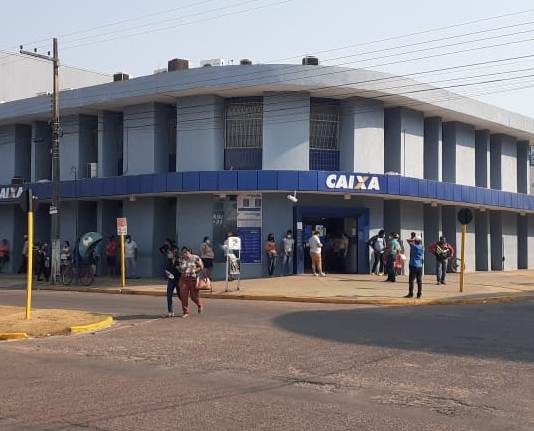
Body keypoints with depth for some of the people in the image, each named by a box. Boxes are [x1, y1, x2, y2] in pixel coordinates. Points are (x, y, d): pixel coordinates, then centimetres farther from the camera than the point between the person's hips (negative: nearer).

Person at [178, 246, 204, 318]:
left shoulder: (196, 258, -3)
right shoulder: (181, 259, 7)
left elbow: (201, 267, 1)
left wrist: (195, 270, -13)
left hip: (193, 279, -3)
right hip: (184, 279, 3)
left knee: (194, 296, 6)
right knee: (183, 296, -6)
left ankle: (199, 305, 38)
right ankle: (186, 312, 3)